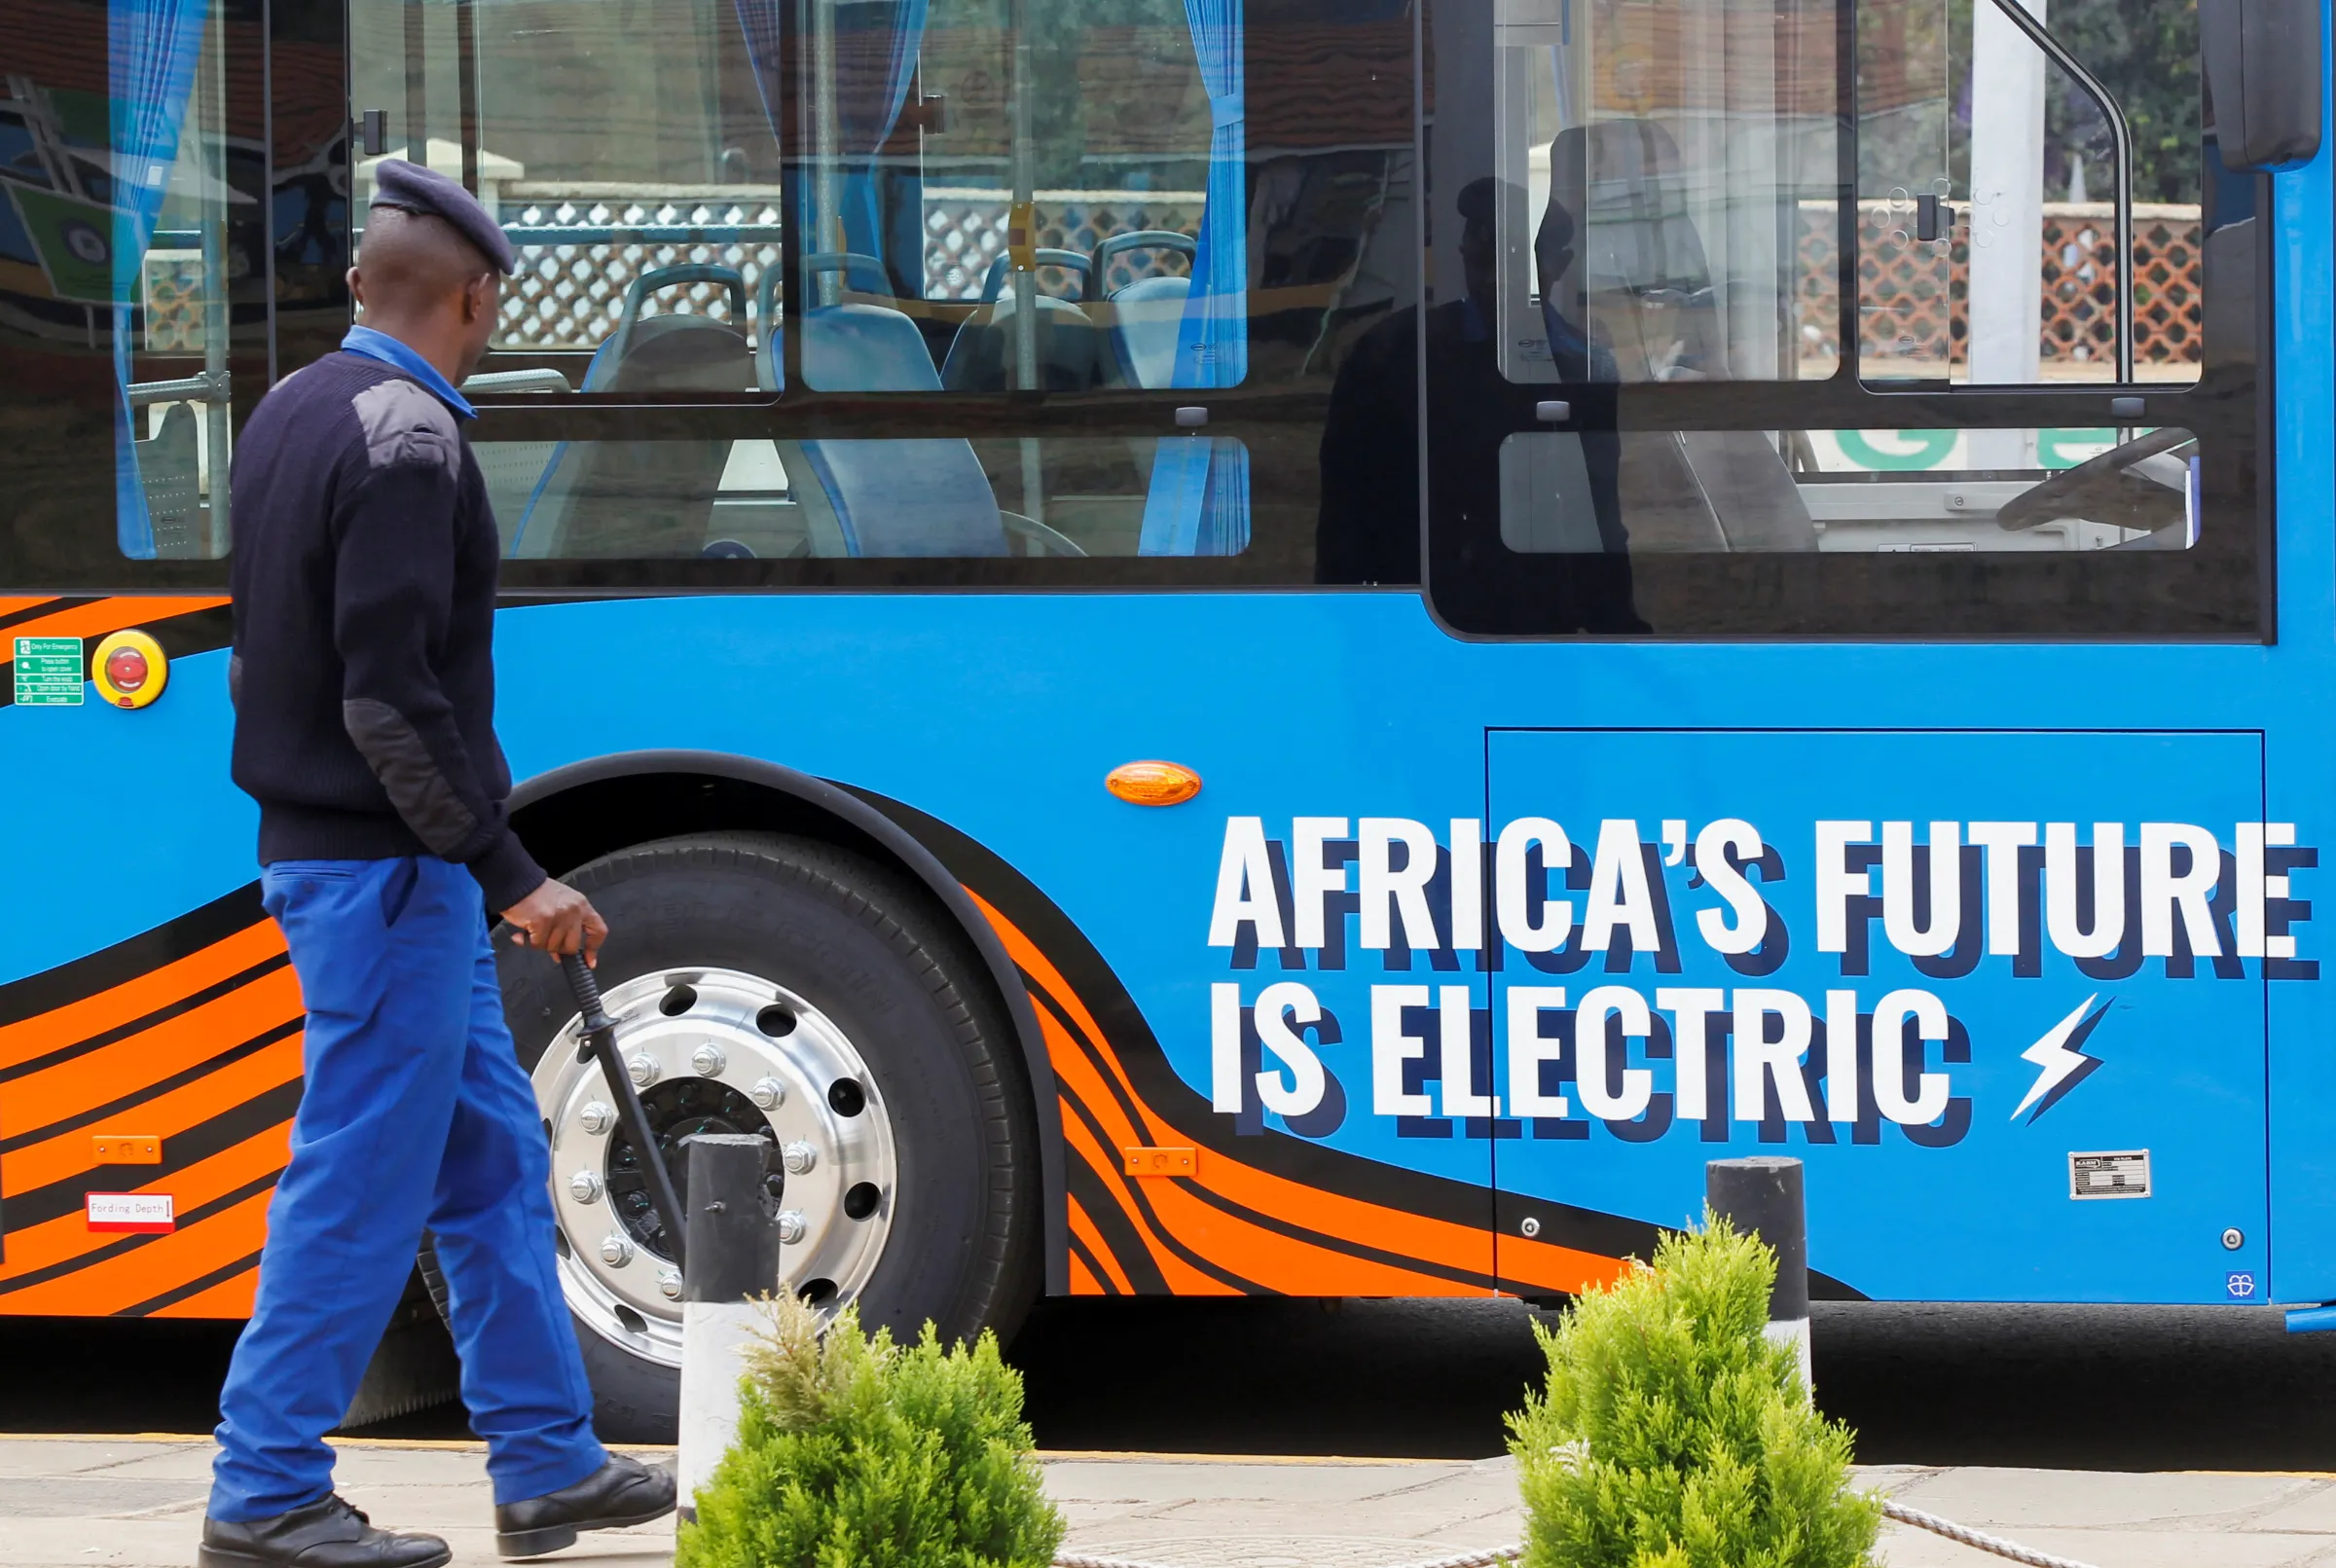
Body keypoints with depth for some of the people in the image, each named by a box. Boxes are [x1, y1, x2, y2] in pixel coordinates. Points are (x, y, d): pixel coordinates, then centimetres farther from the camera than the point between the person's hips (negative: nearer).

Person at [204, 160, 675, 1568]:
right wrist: (510, 871, -20)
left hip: (321, 852, 10)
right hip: (391, 866, -10)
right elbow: (390, 696, -24)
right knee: (364, 1180, -5)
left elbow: (266, 653, 20)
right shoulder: (408, 440, -17)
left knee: (492, 1157, 15)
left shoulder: (292, 417, 12)